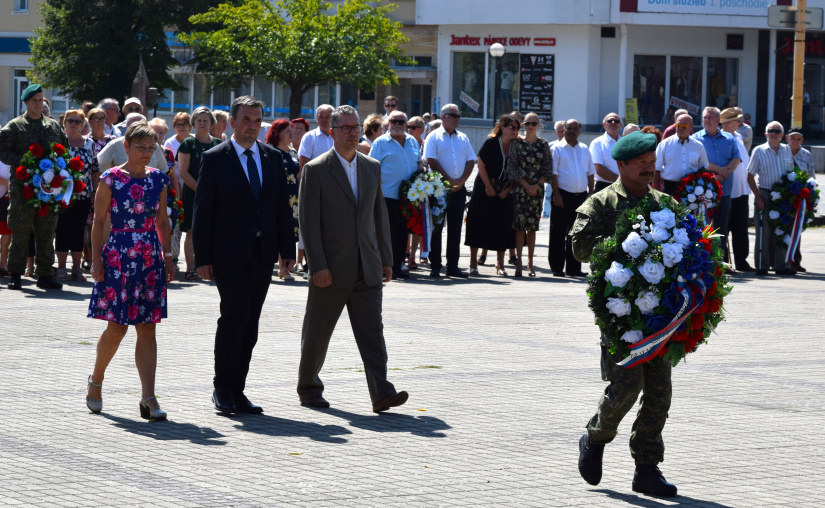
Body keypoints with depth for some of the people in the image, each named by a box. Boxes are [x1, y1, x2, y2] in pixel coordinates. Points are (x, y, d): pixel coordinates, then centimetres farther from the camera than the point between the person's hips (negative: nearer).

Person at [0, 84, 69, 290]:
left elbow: (65, 150, 22)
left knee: (47, 232, 5)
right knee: (20, 232, -2)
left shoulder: (54, 126, 15)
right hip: (22, 186, -3)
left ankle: (45, 275, 10)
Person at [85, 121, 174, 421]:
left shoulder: (158, 180, 8)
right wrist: (97, 260, -7)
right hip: (118, 257, -4)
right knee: (117, 327, -2)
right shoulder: (111, 179, -4)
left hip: (150, 258, 4)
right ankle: (96, 382, 22)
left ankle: (148, 396, -3)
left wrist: (167, 258, 10)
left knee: (147, 329, 0)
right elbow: (99, 222, -2)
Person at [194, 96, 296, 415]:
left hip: (263, 255, 5)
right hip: (228, 254, -5)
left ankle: (236, 390, 12)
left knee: (250, 323, 6)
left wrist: (288, 248, 6)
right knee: (235, 313, -14)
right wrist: (202, 257, -9)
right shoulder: (215, 158, -3)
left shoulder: (273, 158, 11)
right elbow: (202, 211, -4)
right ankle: (223, 388, -3)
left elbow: (283, 206, 13)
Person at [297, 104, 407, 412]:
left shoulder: (372, 168, 12)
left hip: (367, 270, 4)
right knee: (317, 332, 8)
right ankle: (308, 388, 25)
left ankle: (381, 393, -13)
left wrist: (386, 258, 13)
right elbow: (308, 221, -9)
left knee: (372, 331, -6)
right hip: (331, 270, -4)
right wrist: (318, 266, -16)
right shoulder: (316, 170, -5)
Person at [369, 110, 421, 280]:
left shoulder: (413, 142, 15)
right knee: (387, 232, -5)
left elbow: (419, 163, 25)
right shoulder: (381, 143, -2)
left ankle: (397, 266, 14)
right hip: (387, 195, -5)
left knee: (402, 232, 8)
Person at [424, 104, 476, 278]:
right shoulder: (434, 137, 0)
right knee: (437, 227, -2)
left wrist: (461, 181, -6)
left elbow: (471, 161, 10)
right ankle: (435, 266, 2)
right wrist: (449, 180, -13)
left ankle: (453, 266, 10)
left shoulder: (463, 138, 14)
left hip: (458, 189, 5)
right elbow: (432, 161, -9)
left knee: (455, 229, 6)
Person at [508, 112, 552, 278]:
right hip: (520, 188, -1)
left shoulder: (543, 144, 8)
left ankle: (530, 263, 6)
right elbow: (512, 167, -1)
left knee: (532, 227, 3)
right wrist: (526, 185, -8)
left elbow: (548, 168, 6)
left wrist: (537, 185, -7)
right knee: (520, 226, -5)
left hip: (537, 189, 2)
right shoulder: (517, 143, 3)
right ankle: (519, 262, -2)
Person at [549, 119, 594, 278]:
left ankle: (574, 267, 14)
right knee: (559, 233, -2)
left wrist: (590, 192, 8)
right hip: (563, 195, -4)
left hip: (581, 196, 4)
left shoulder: (584, 149, 14)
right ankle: (557, 267, 3)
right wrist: (556, 195, -12)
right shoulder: (558, 149, 0)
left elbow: (590, 172, 17)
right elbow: (553, 173, -5)